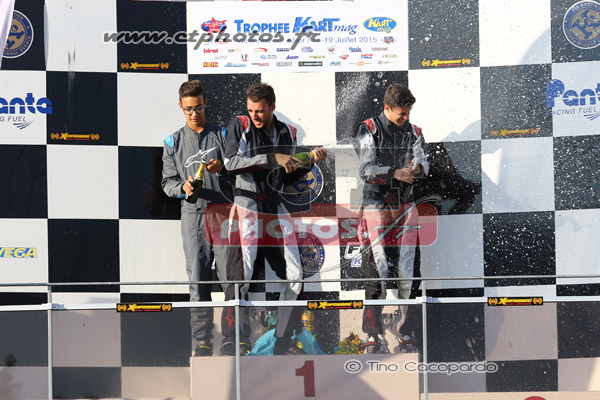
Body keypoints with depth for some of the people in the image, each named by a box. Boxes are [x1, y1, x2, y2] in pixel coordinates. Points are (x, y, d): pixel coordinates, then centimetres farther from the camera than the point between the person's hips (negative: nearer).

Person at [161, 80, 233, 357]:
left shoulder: (222, 135, 10)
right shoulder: (173, 142, 13)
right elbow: (167, 181, 10)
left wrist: (222, 167, -14)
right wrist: (183, 187, -11)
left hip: (224, 212, -1)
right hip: (193, 214, 1)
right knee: (198, 283, -1)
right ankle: (201, 345, 2)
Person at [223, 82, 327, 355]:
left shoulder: (288, 133, 13)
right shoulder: (239, 125, -1)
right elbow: (231, 163, -16)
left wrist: (310, 161, 4)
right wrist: (272, 158, -21)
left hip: (275, 209, 5)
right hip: (247, 206, -5)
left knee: (294, 276, 2)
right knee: (241, 276, -13)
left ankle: (282, 342, 13)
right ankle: (231, 340, -4)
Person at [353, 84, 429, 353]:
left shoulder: (412, 131, 9)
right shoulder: (369, 130, -5)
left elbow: (423, 163, 4)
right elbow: (366, 170, -13)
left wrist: (418, 168, -21)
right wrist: (394, 173, -28)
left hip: (405, 206, 4)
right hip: (375, 205, -4)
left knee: (406, 271, 2)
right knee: (377, 272, -8)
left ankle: (403, 333, 10)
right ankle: (373, 337, -3)